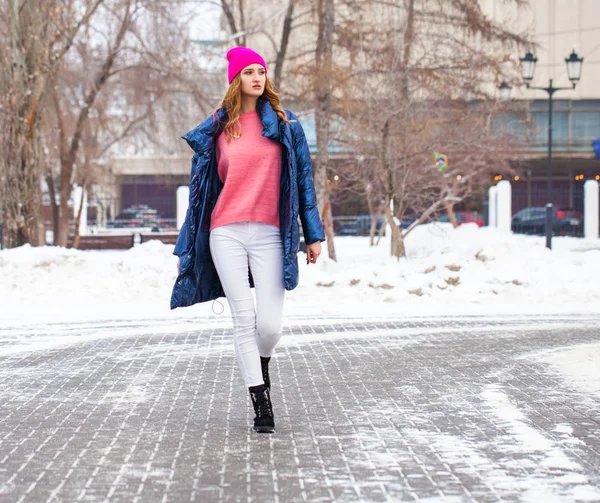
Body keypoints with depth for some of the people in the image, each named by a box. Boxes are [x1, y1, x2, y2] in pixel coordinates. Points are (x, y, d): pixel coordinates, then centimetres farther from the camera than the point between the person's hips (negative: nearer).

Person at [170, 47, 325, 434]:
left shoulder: (285, 125, 9)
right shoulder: (217, 129, 10)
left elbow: (303, 180, 10)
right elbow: (203, 187, 14)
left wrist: (313, 234, 4)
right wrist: (186, 248, 14)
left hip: (269, 234, -1)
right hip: (226, 234, 1)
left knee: (270, 323, -8)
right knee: (244, 319, -4)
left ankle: (262, 367, 26)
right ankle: (261, 402, 5)